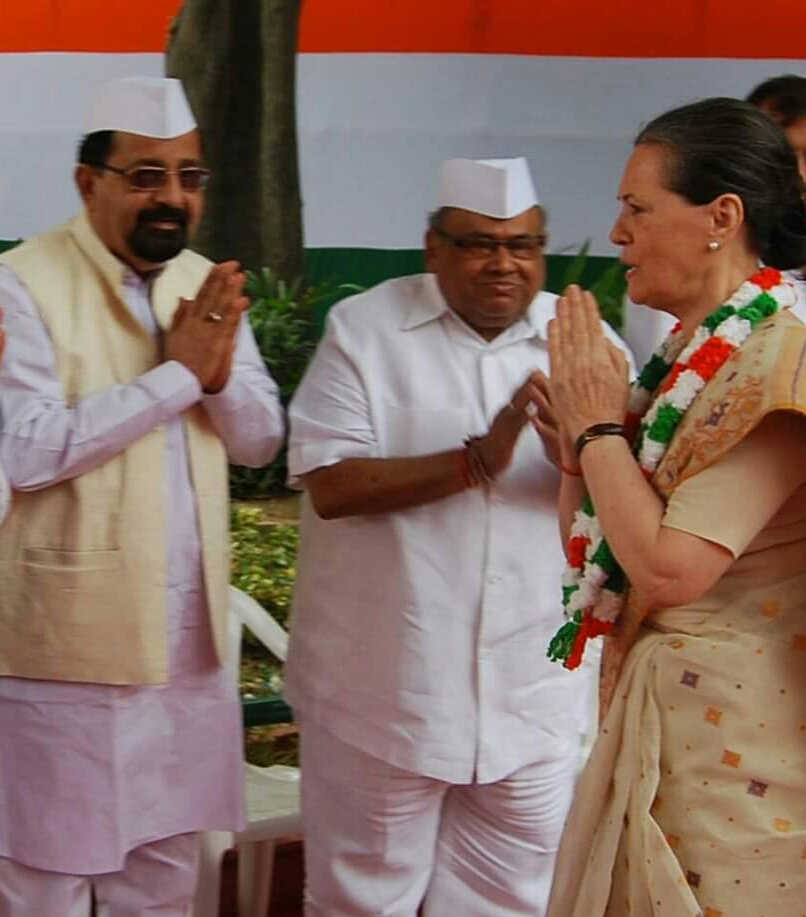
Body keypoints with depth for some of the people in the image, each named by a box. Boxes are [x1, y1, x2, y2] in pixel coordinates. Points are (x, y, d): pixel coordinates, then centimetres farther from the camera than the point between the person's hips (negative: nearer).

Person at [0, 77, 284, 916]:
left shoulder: (207, 284, 8)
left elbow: (261, 439, 8)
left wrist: (219, 374, -14)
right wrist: (177, 375, -20)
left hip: (188, 640, 6)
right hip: (68, 644, -6)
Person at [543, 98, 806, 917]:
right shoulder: (696, 353, 9)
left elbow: (668, 569, -25)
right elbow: (593, 548, 13)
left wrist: (599, 424, -13)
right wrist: (581, 427, -1)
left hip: (728, 728, -9)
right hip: (654, 712, 9)